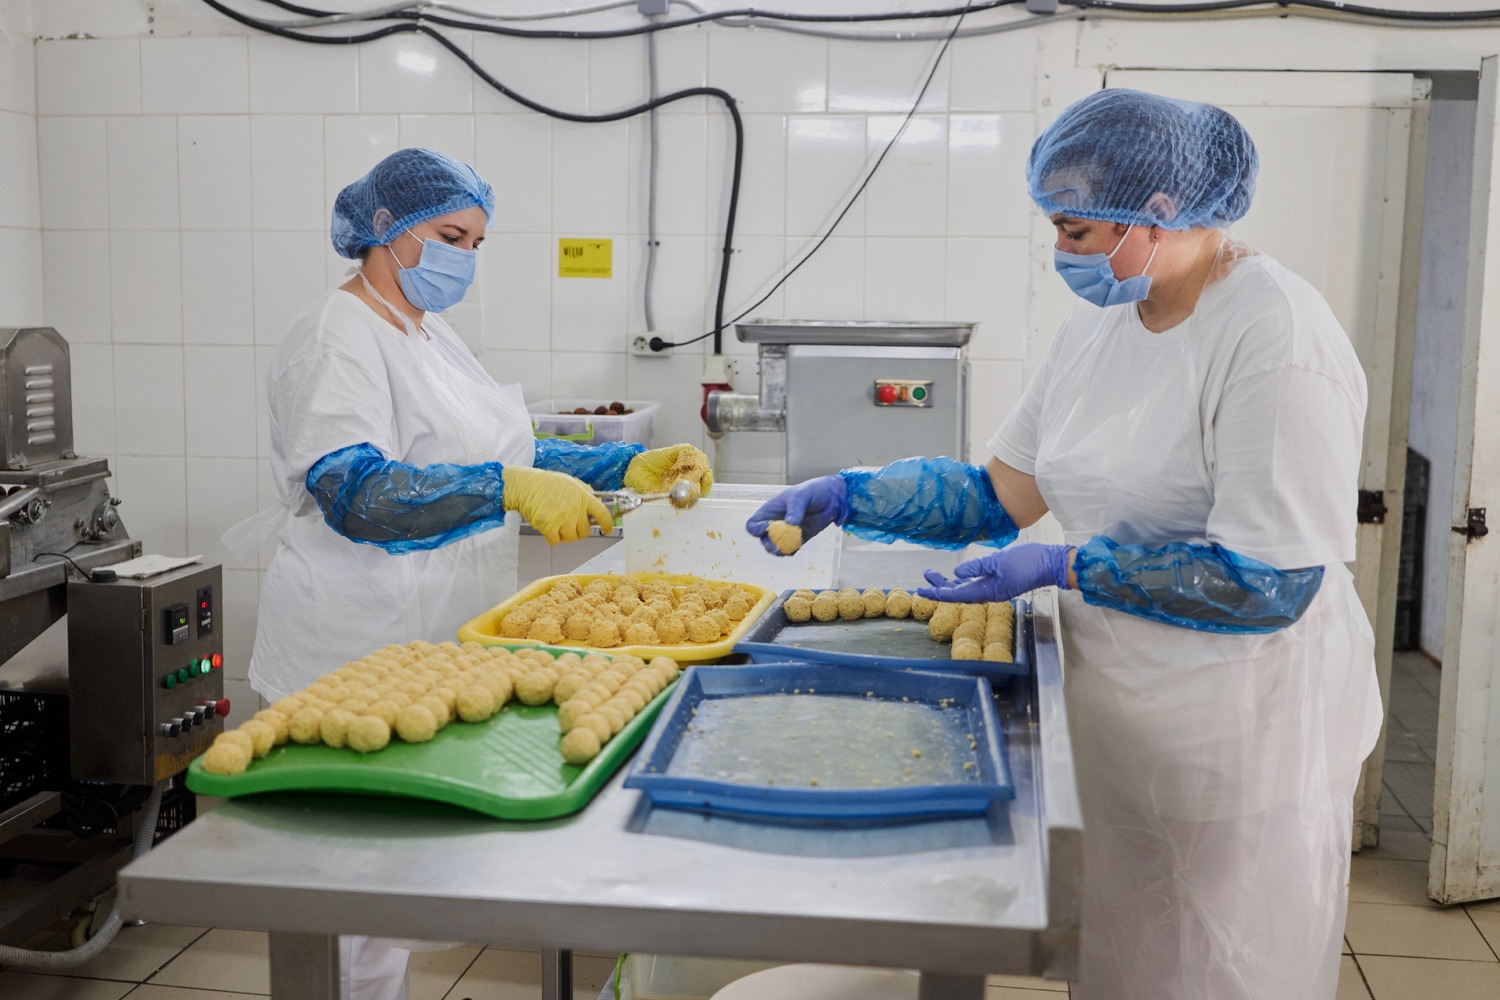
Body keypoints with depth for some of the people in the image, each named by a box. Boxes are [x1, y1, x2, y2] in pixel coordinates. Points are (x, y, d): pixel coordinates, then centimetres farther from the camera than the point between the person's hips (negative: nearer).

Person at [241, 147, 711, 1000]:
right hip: (363, 655, -9)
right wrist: (510, 489, -35)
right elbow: (352, 489, -26)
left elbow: (505, 455, 19)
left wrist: (632, 468, 8)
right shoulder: (339, 336, -13)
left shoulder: (429, 332, 15)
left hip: (441, 642, 9)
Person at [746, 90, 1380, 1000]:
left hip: (1241, 743, -7)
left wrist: (1062, 566, -23)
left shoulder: (1275, 338, -20)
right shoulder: (1102, 326, 5)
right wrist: (848, 496, -1)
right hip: (1121, 720, 7)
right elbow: (1001, 494, 9)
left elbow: (1272, 582, -25)